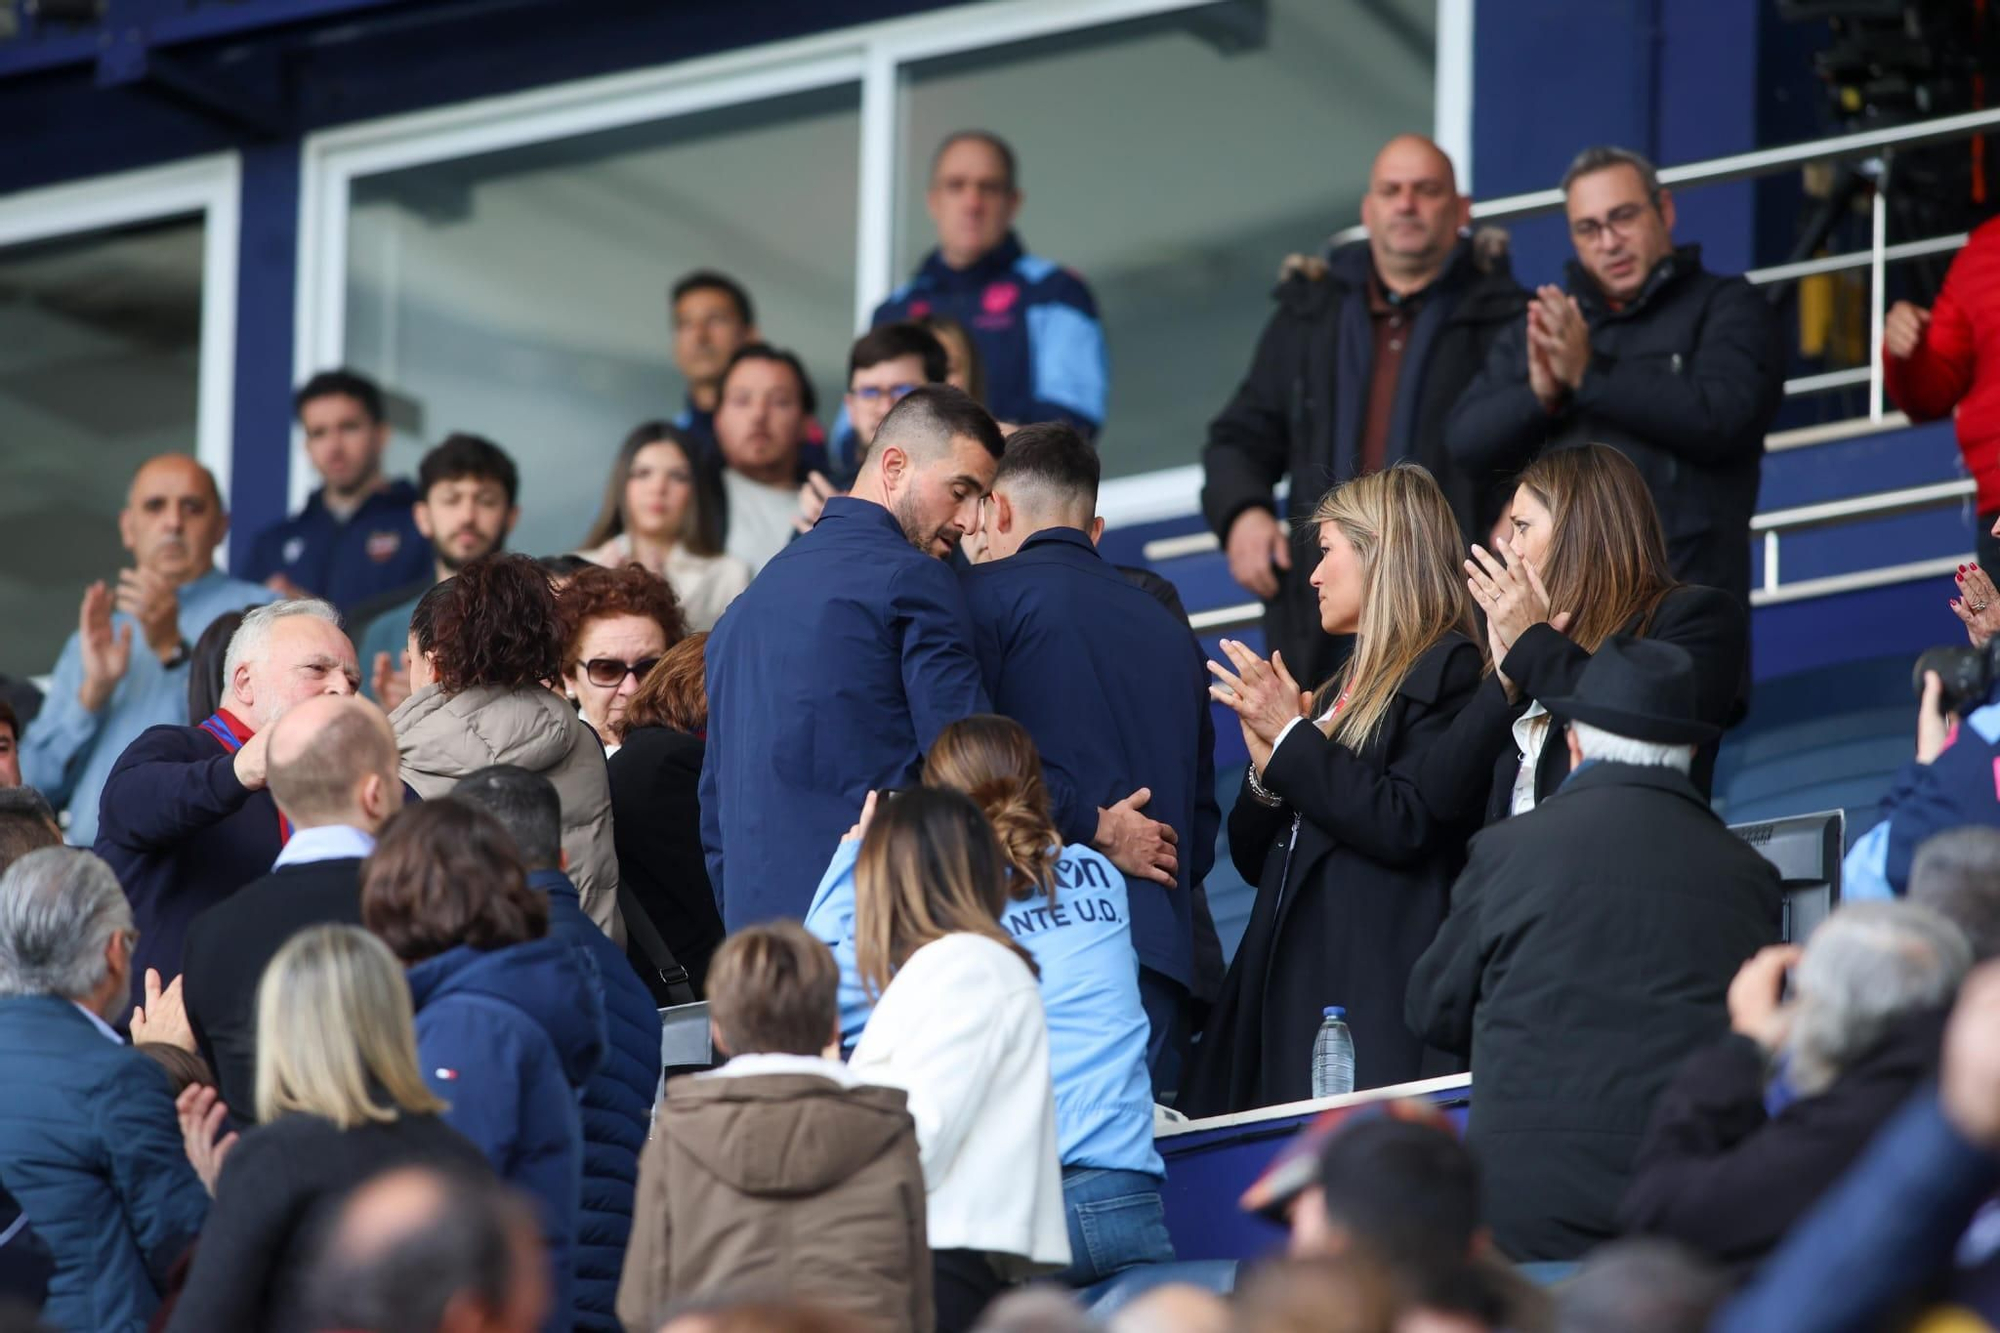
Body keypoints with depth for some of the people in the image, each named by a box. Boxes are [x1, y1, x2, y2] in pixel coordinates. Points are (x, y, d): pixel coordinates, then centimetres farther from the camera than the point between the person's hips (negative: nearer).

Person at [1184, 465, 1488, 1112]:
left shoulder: (1448, 669, -3)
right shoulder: (1342, 685, 24)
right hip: (1289, 983, 8)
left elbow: (1403, 824, -16)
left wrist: (1292, 737, -9)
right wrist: (1269, 768, 4)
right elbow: (1255, 858, 24)